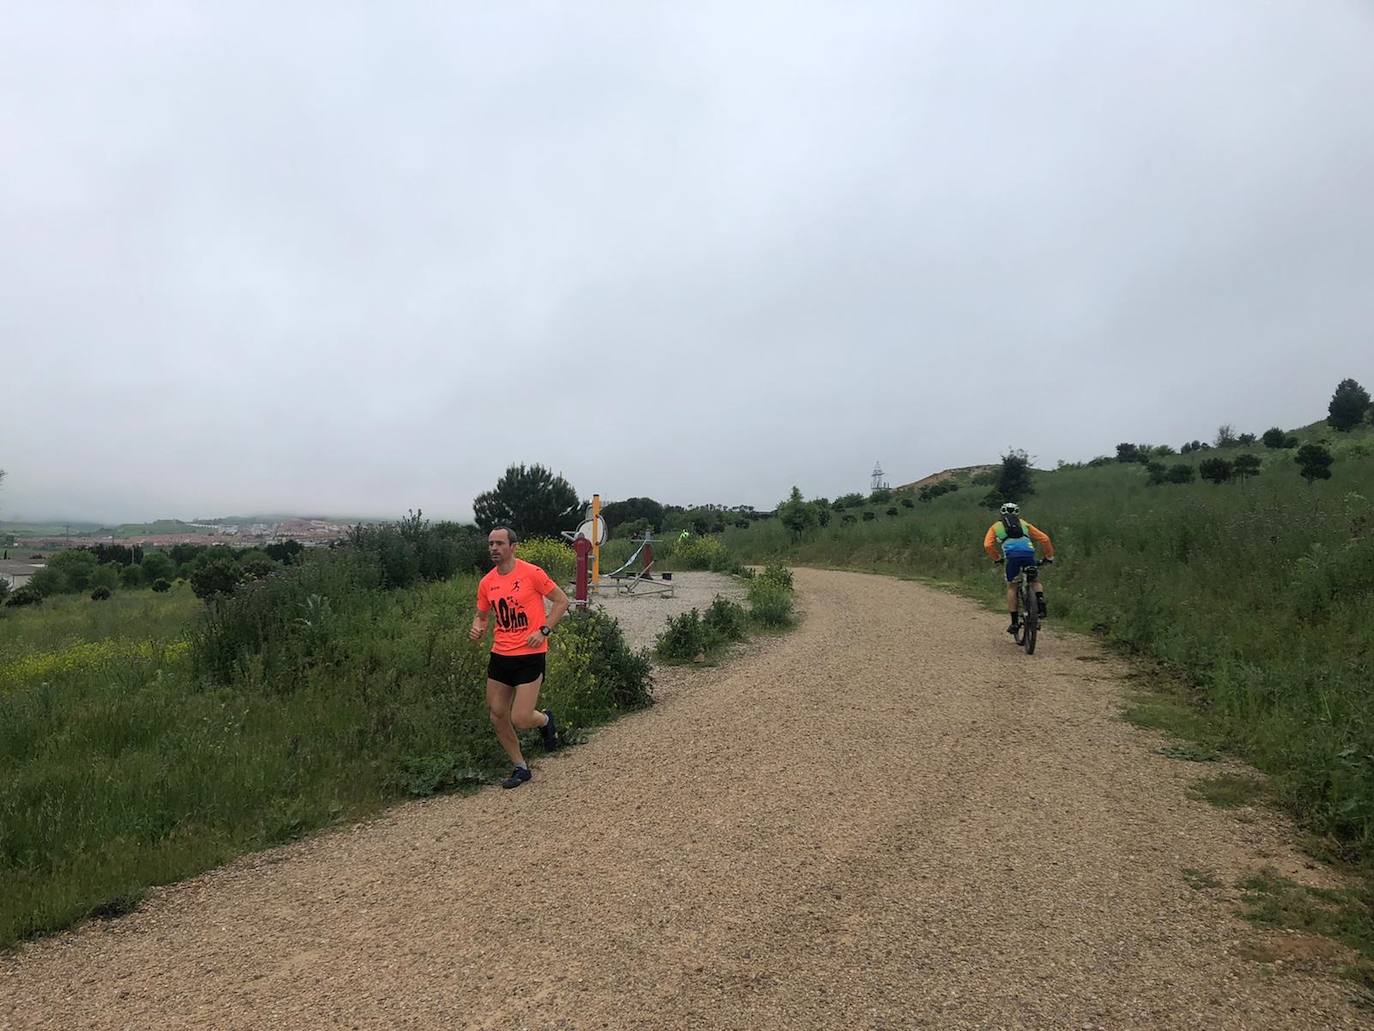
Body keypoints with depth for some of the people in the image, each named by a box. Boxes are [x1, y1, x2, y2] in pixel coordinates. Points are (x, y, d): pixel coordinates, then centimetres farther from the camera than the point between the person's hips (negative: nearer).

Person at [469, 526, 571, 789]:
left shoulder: (531, 573, -11)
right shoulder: (487, 582, 5)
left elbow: (562, 601, -4)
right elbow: (481, 615, 19)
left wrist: (544, 630, -12)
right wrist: (477, 628, -4)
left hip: (530, 656, -6)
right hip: (500, 656, 6)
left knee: (520, 719, -10)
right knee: (497, 716, 8)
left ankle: (545, 720, 27)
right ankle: (520, 768, 27)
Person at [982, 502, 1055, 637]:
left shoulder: (996, 526, 25)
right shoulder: (1024, 524, 29)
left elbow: (988, 545, 11)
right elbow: (1044, 538, 20)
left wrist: (997, 558, 25)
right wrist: (1049, 556, 29)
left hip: (1012, 555, -1)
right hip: (1029, 553, 1)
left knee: (1011, 587, 16)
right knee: (1035, 581, 25)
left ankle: (1014, 622, 11)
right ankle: (1040, 600, -7)